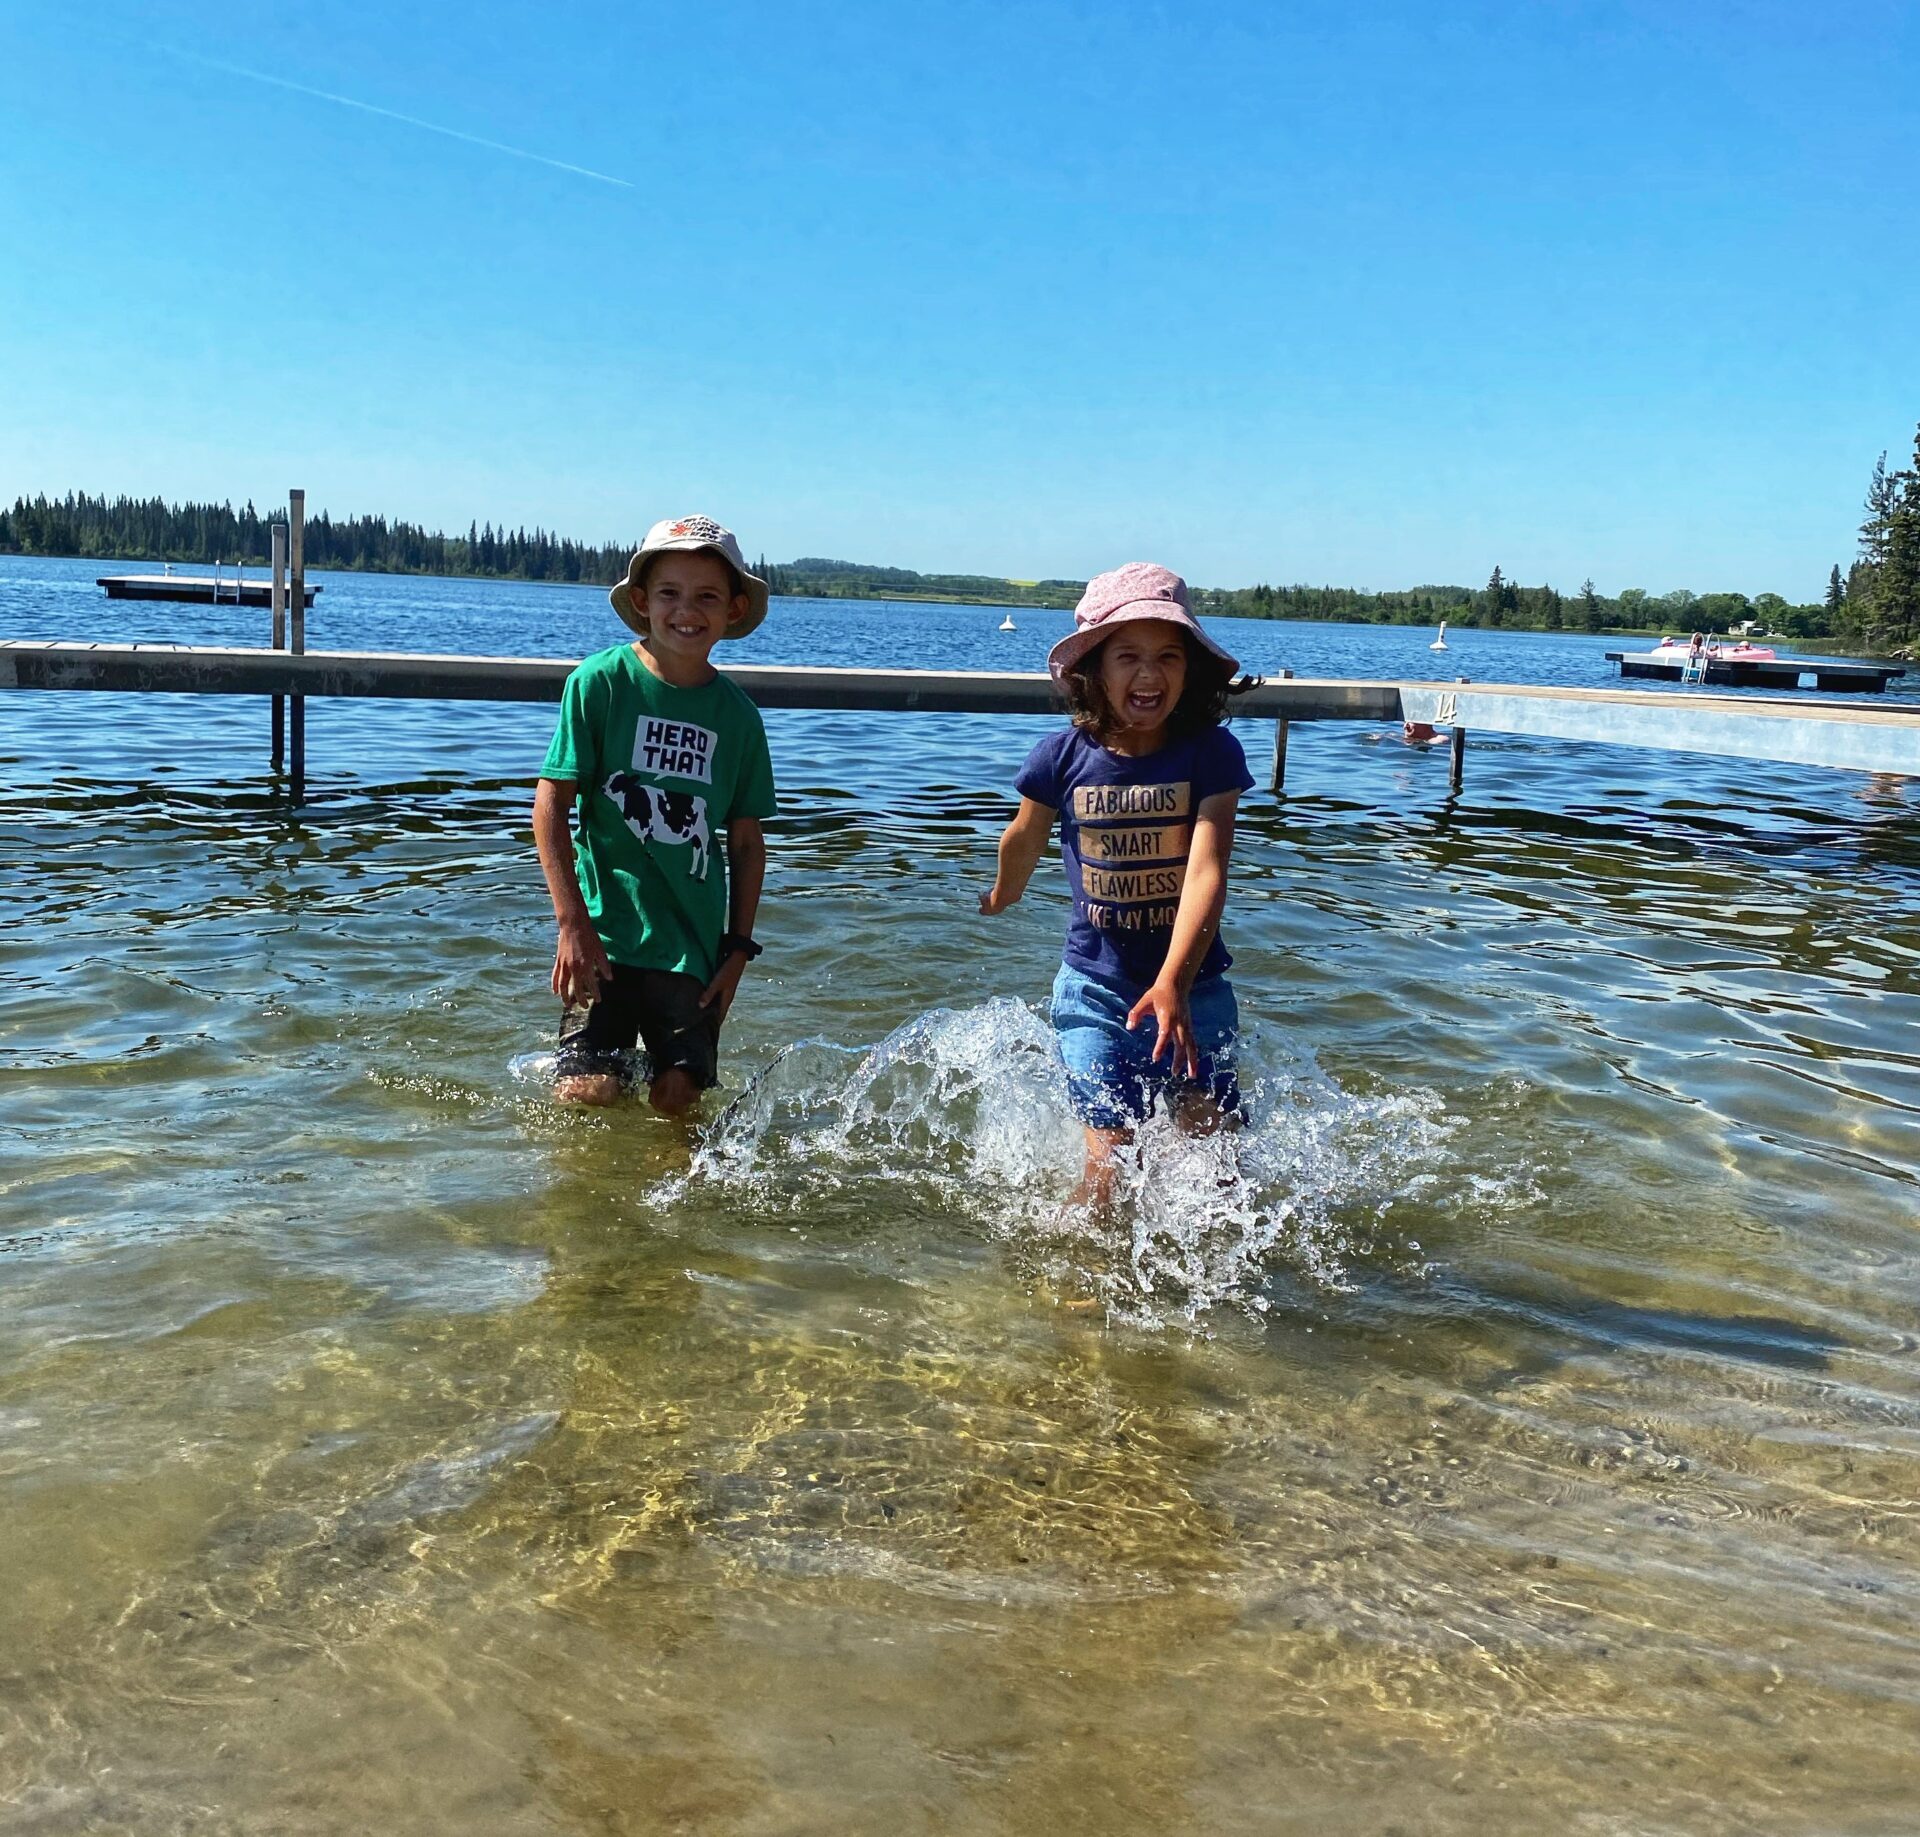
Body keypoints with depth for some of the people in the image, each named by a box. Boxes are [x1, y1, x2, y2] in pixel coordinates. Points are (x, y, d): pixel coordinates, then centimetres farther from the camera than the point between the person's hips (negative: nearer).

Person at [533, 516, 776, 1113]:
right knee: (589, 1092, -9)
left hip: (693, 946, 3)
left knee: (676, 1100, 2)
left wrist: (739, 947, 5)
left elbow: (746, 843, 9)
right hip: (604, 933, -2)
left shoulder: (737, 714, 3)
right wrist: (574, 922, -11)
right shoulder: (600, 682, -6)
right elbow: (551, 805, -6)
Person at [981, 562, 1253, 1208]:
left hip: (1193, 984, 0)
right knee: (1110, 1161, -3)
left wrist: (1172, 982, -37)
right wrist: (1002, 897, 30)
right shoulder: (1064, 756, -9)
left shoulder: (1212, 753, -12)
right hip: (1096, 989, 0)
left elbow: (1206, 869, -24)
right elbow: (1023, 839, 12)